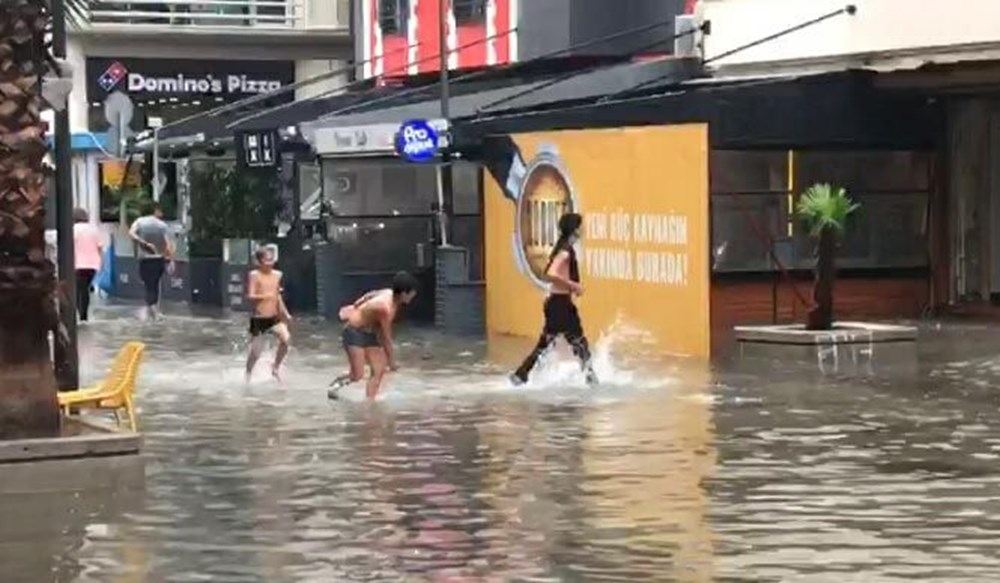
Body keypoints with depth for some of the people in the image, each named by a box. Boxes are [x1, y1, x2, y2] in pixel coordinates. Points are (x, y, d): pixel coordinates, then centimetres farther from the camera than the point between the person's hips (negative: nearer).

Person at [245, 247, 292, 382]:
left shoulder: (277, 275, 6)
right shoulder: (254, 275, -11)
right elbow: (250, 296, -19)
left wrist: (285, 312, 14)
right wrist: (265, 296, -36)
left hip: (274, 317, 4)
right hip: (259, 319, -4)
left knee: (286, 338, -18)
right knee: (256, 351, 2)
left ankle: (276, 368, 3)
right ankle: (248, 375, 26)